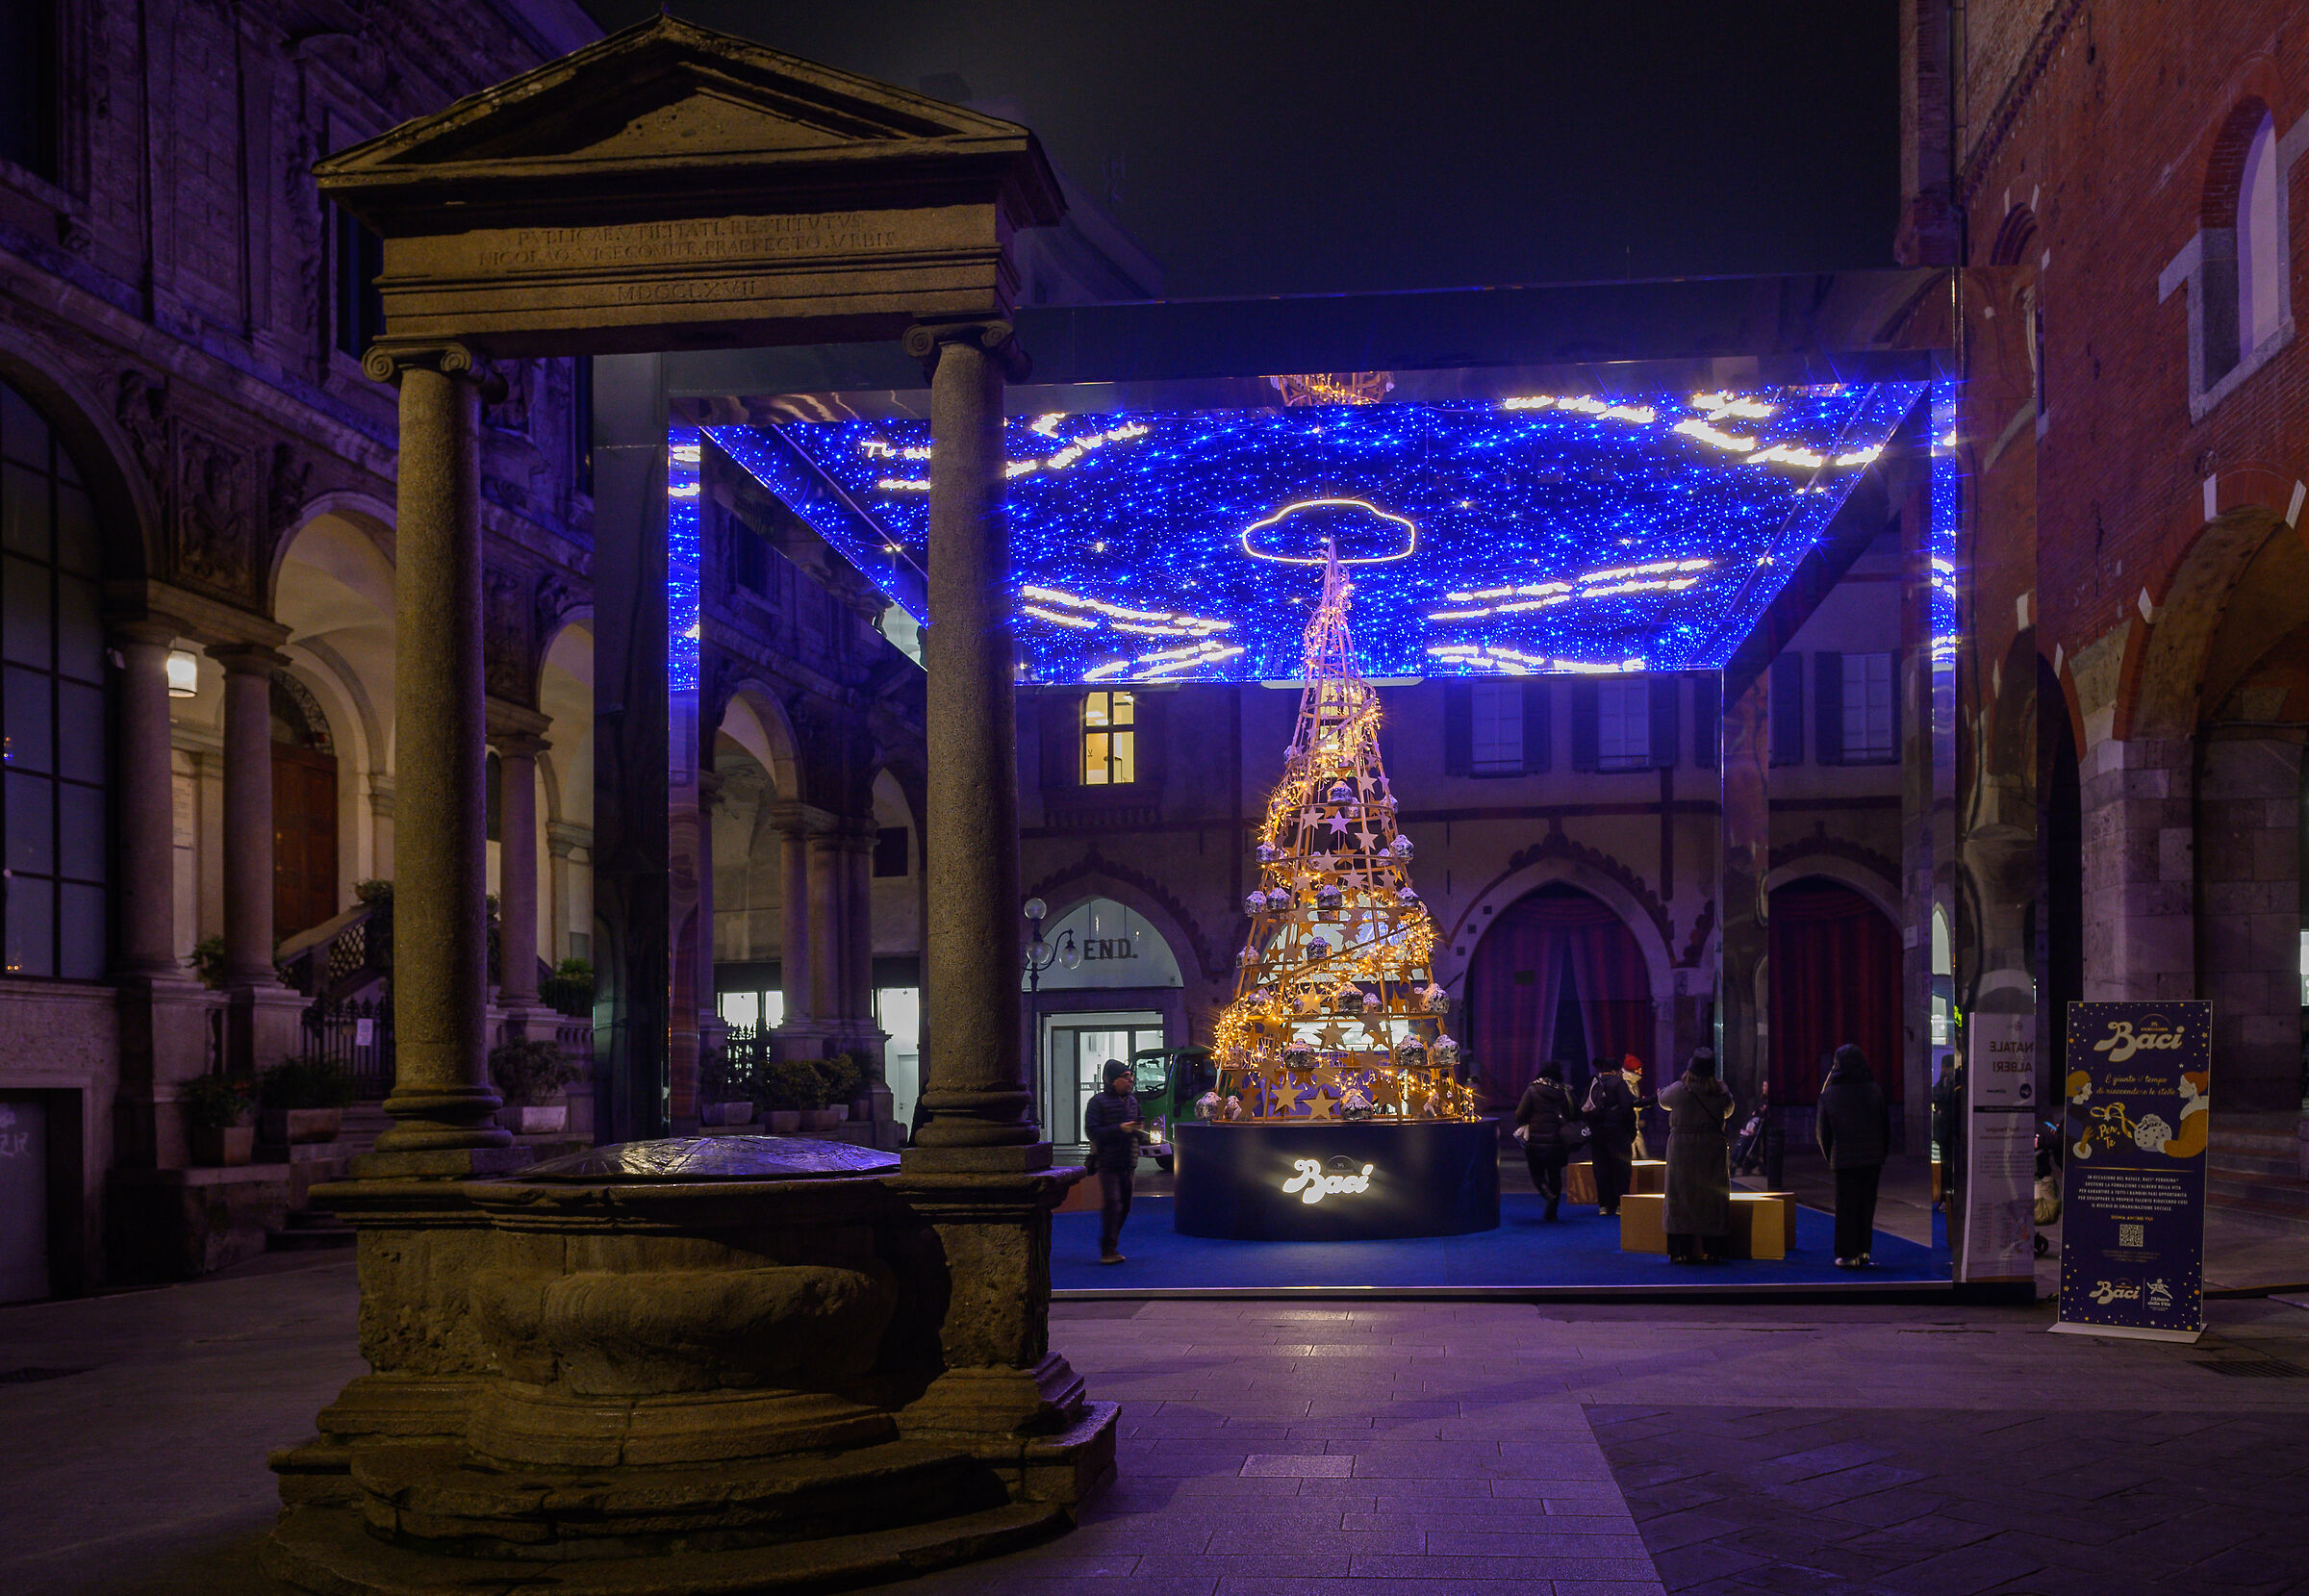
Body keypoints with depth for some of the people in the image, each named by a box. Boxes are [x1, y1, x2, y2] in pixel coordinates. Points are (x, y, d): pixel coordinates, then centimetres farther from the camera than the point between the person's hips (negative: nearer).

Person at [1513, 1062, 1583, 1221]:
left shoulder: (1532, 1090, -6)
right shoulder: (1564, 1092, 0)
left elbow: (1520, 1115, -9)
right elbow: (1575, 1115, 1)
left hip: (1536, 1141, -2)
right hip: (1557, 1141, 2)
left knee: (1537, 1172, 9)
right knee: (1555, 1174, 12)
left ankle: (1547, 1193, -21)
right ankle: (1552, 1213, 11)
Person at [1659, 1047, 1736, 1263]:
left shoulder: (1679, 1090, -8)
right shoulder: (1721, 1092, -2)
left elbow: (1663, 1101, 13)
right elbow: (1728, 1111, 18)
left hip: (1682, 1149, -2)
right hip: (1713, 1149, 2)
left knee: (1682, 1198, 3)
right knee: (1711, 1199, 8)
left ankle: (1682, 1251, 0)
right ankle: (1711, 1251, 7)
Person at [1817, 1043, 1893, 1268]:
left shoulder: (1829, 1093, -7)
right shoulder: (1875, 1090, -5)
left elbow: (1823, 1131, -1)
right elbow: (1886, 1125, 1)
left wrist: (1829, 1157, 11)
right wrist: (1882, 1155, 11)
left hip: (1843, 1158, -1)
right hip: (1872, 1157, 1)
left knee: (1845, 1207, 6)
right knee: (1867, 1205, 11)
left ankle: (1847, 1254, 7)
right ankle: (1862, 1251, 12)